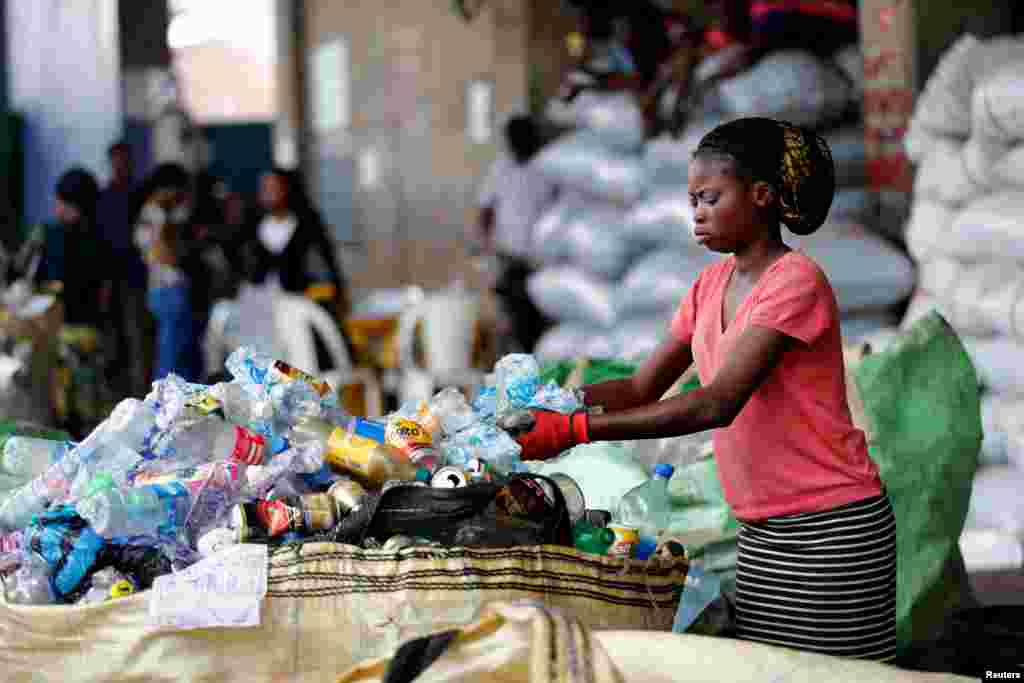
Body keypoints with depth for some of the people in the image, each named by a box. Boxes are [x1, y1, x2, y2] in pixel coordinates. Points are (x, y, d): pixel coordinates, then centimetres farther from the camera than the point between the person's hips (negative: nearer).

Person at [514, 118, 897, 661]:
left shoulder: (795, 281, -16)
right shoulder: (713, 284, 11)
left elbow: (718, 404, -25)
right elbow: (642, 389, 10)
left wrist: (576, 430, -29)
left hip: (832, 532, -7)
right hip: (761, 532, 7)